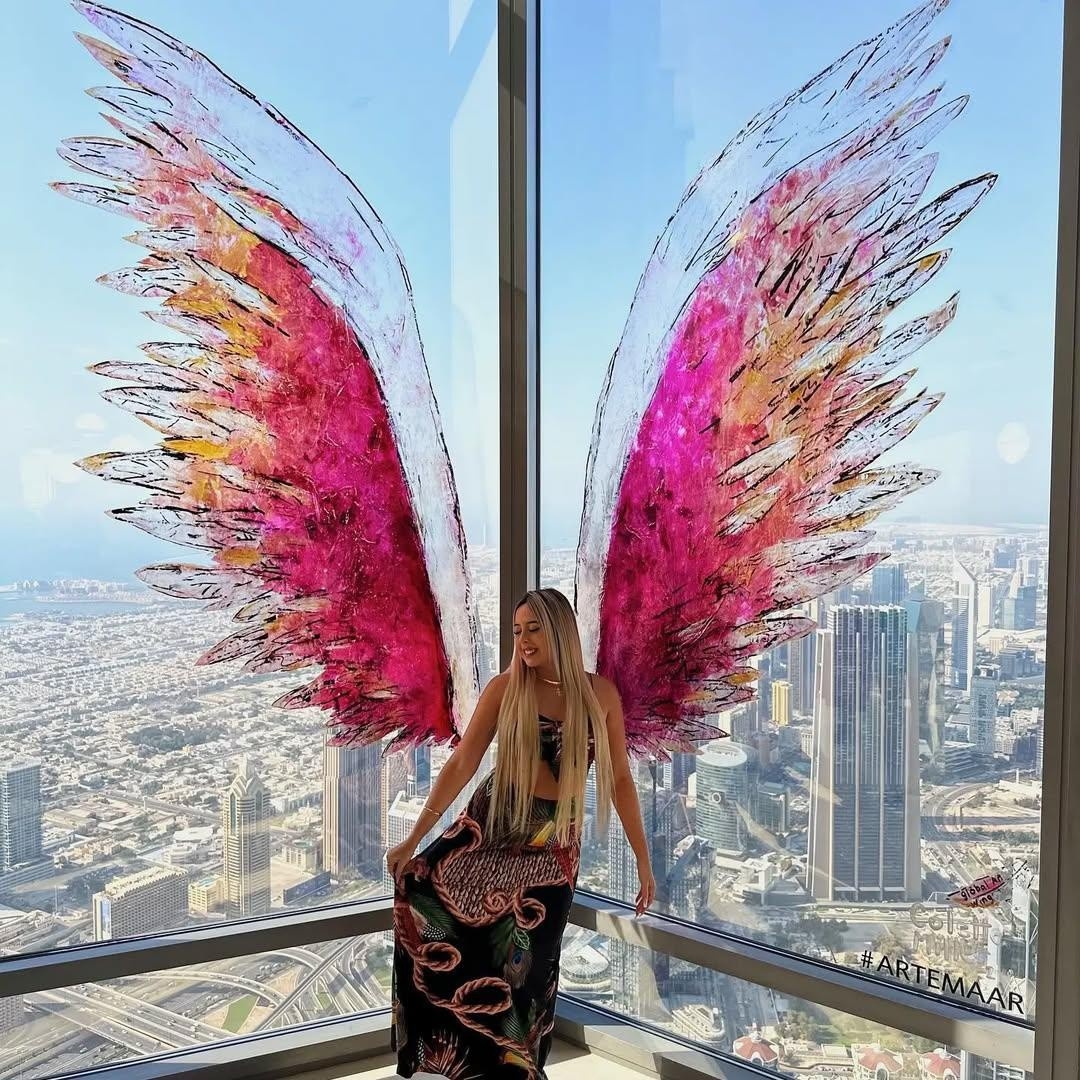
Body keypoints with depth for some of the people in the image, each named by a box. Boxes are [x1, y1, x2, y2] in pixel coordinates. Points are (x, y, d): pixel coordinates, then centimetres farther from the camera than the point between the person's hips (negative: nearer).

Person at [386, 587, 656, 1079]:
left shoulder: (601, 693, -4)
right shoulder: (504, 688, -6)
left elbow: (619, 778, 0)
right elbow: (461, 763, -7)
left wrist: (643, 859, 1)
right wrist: (414, 838, -9)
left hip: (554, 841, 0)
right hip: (489, 822, 0)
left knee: (528, 964, 5)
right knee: (417, 883, -18)